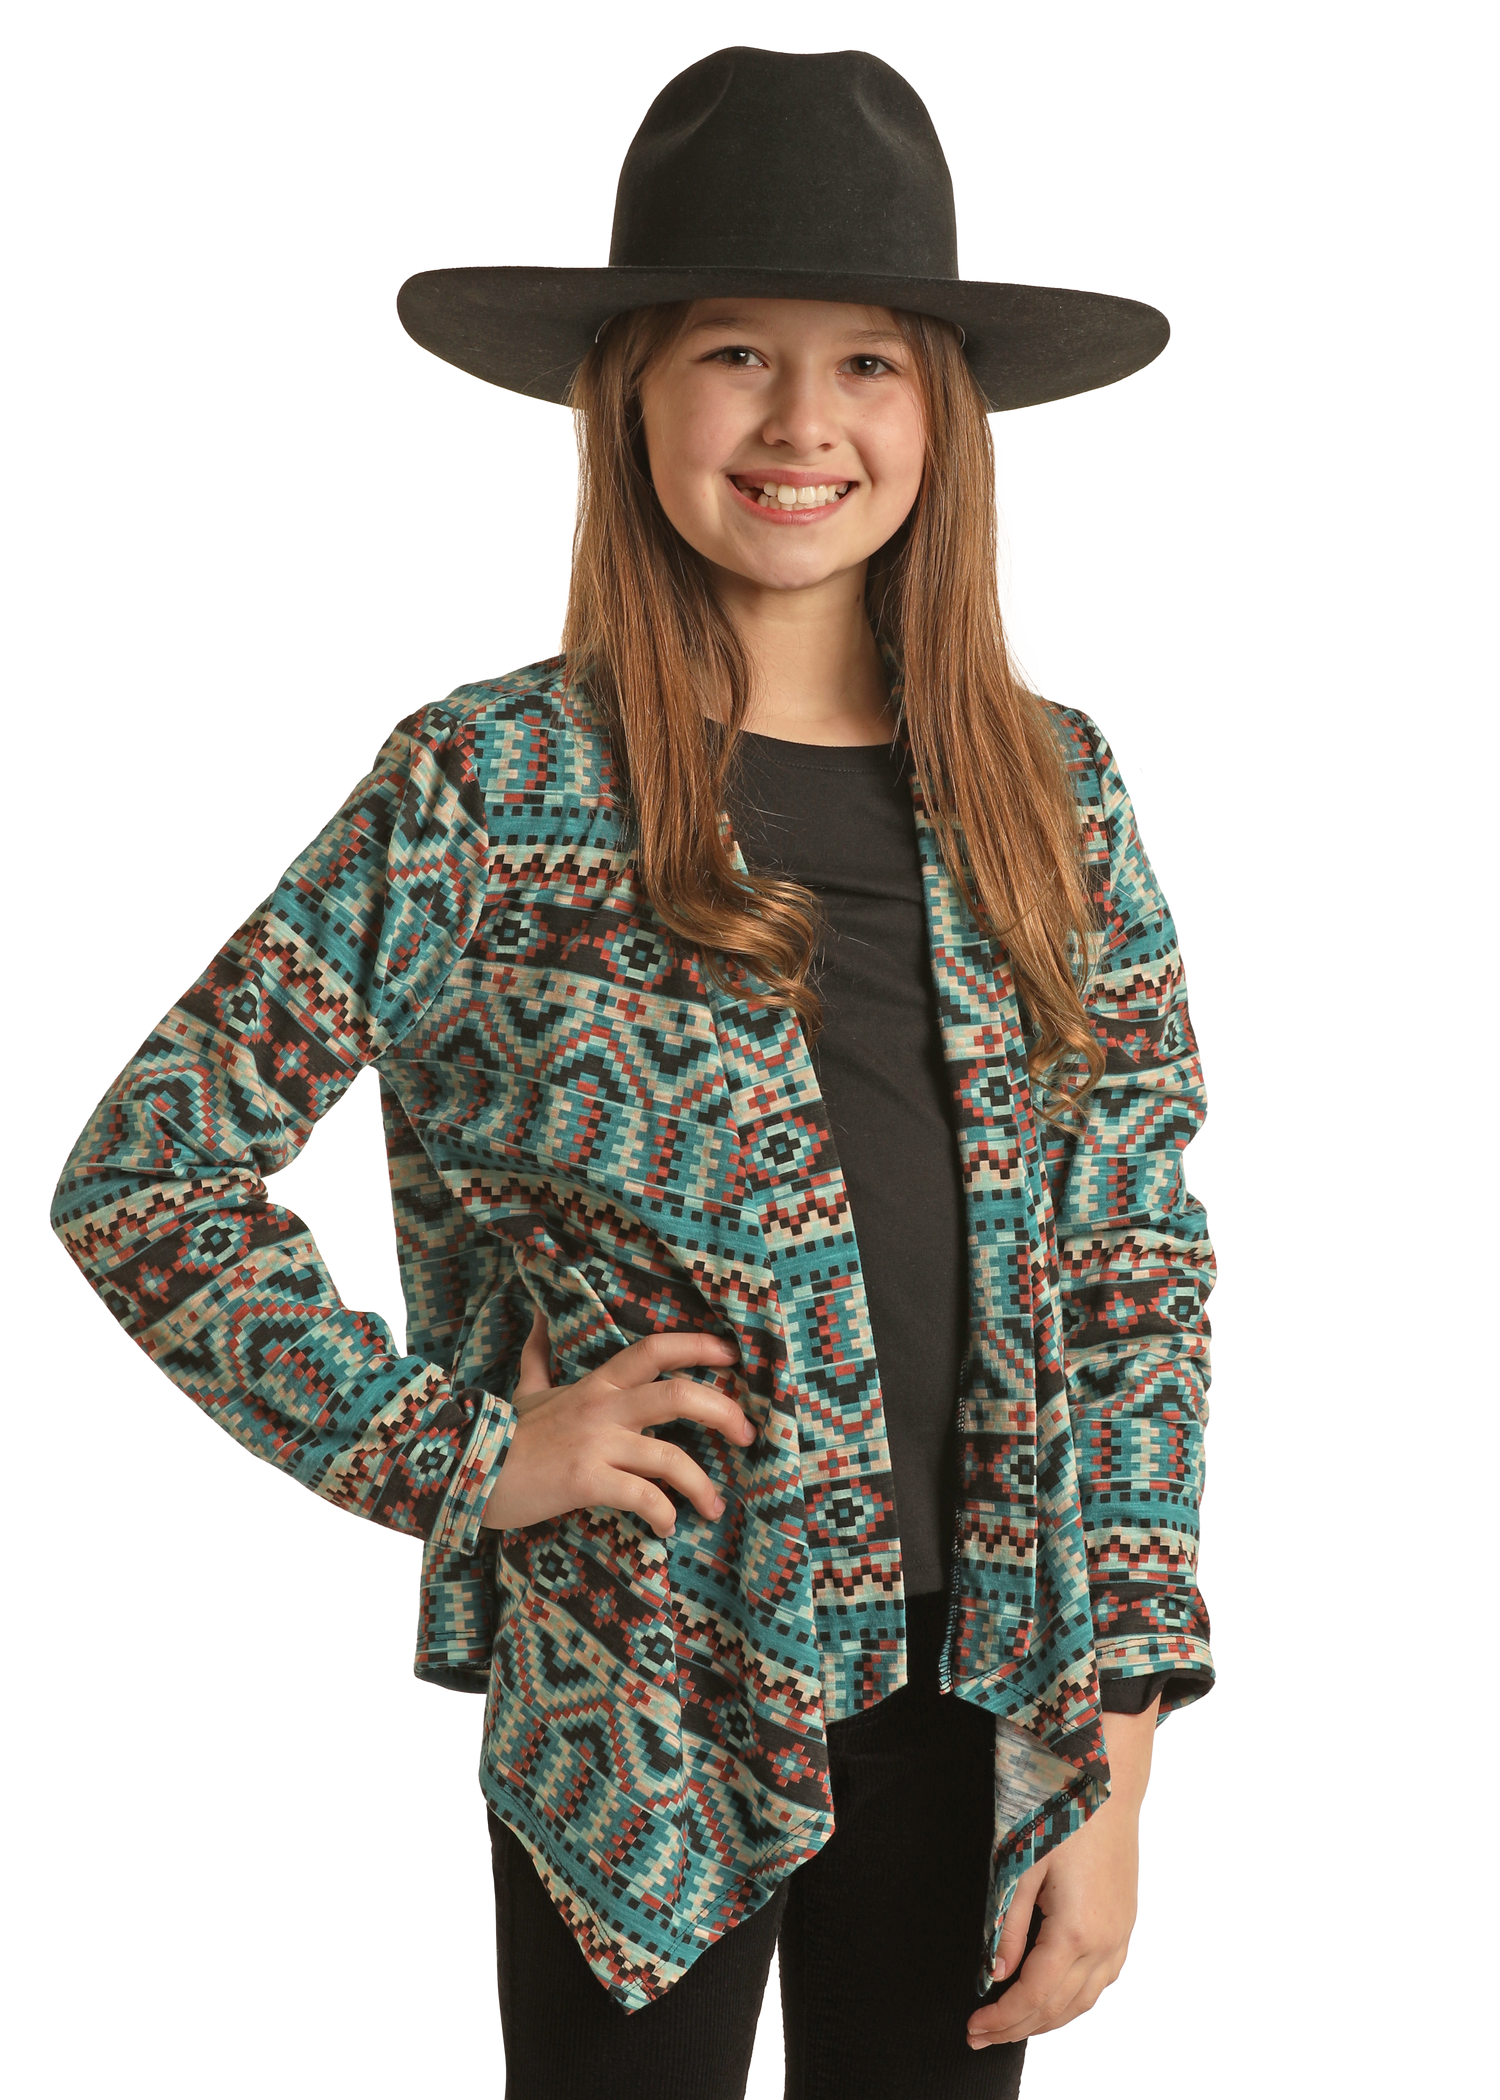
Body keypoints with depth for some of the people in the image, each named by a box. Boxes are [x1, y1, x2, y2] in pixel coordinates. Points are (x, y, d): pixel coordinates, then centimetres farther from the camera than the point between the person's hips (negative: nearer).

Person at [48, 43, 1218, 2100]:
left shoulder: (1053, 794, 2)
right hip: (642, 1716, -3)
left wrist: (1115, 1771, -1)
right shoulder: (489, 788, -7)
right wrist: (452, 1449, -10)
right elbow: (140, 1177, -5)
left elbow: (1143, 1276, 3)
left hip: (976, 1706, 3)